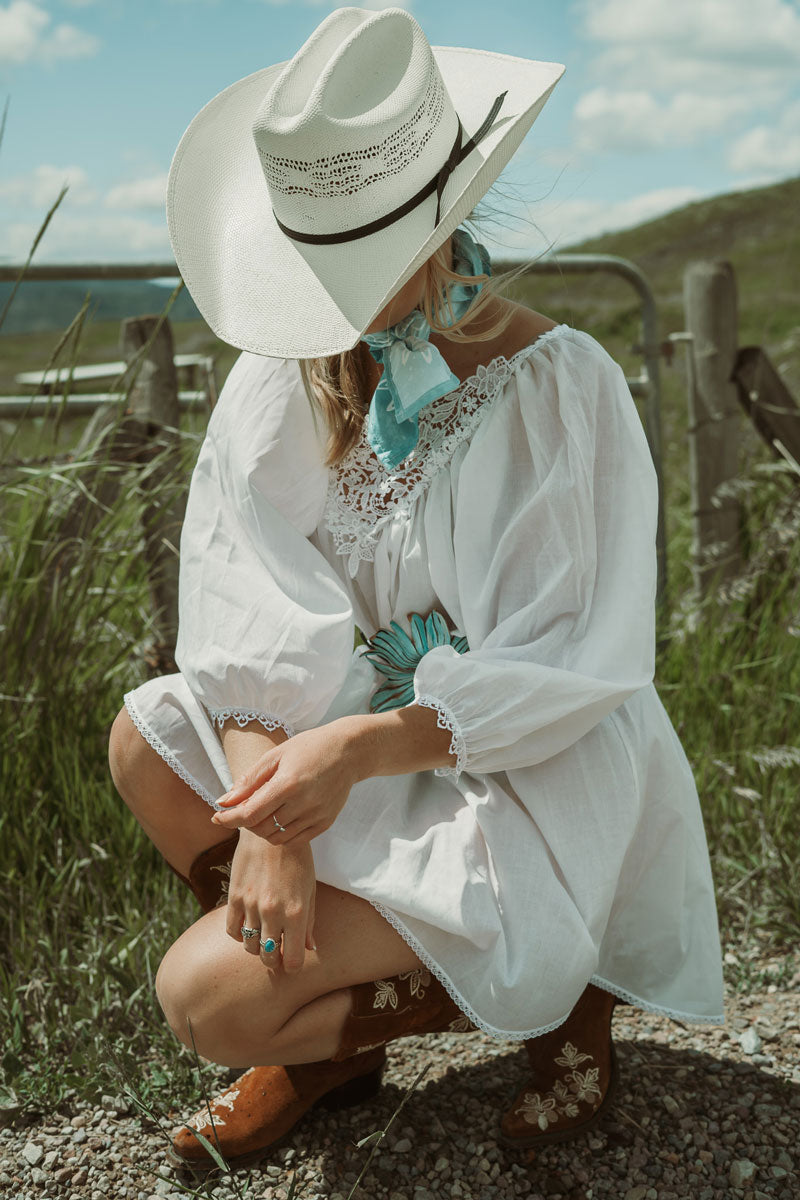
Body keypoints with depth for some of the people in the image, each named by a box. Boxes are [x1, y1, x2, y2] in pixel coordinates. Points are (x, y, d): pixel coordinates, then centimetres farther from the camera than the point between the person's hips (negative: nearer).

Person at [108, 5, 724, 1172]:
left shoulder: (561, 385, -20)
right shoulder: (296, 359, -4)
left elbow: (571, 673, -20)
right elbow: (248, 603, -11)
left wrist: (358, 749, -32)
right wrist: (269, 800, -26)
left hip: (526, 781, -6)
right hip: (364, 728, 7)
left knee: (210, 994, -17)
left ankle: (554, 996, 4)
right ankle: (324, 1045, 7)